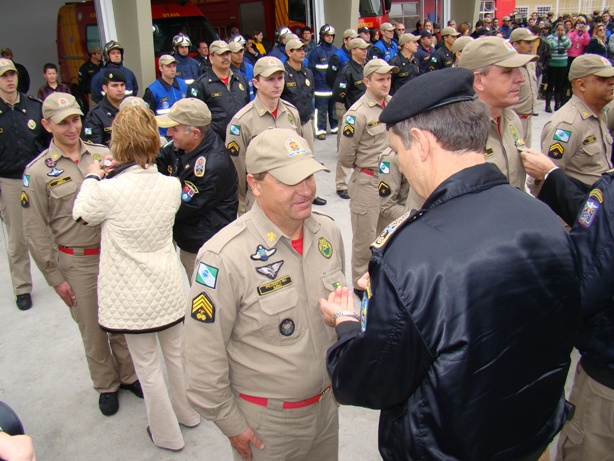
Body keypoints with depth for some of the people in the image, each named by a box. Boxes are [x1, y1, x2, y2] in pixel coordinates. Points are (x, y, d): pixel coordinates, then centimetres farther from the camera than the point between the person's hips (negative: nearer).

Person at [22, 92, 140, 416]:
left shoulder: (103, 155, -1)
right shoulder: (38, 171, -7)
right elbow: (36, 232, -4)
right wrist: (55, 277, -4)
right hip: (77, 262, -2)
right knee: (92, 329, 12)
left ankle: (129, 375, 38)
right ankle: (106, 385, 34)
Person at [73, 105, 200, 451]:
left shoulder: (109, 191, -22)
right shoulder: (171, 186, -10)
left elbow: (82, 214, 0)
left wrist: (93, 178, 14)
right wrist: (121, 174, 15)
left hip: (133, 296, -4)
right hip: (169, 289, 4)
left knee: (148, 365, 14)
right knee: (177, 354, 23)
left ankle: (167, 434, 30)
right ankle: (188, 413, 45)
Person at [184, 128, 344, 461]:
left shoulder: (328, 232, -6)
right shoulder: (224, 257, -25)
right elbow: (204, 354, -17)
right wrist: (230, 423, -9)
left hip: (326, 406, 5)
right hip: (264, 422, -5)